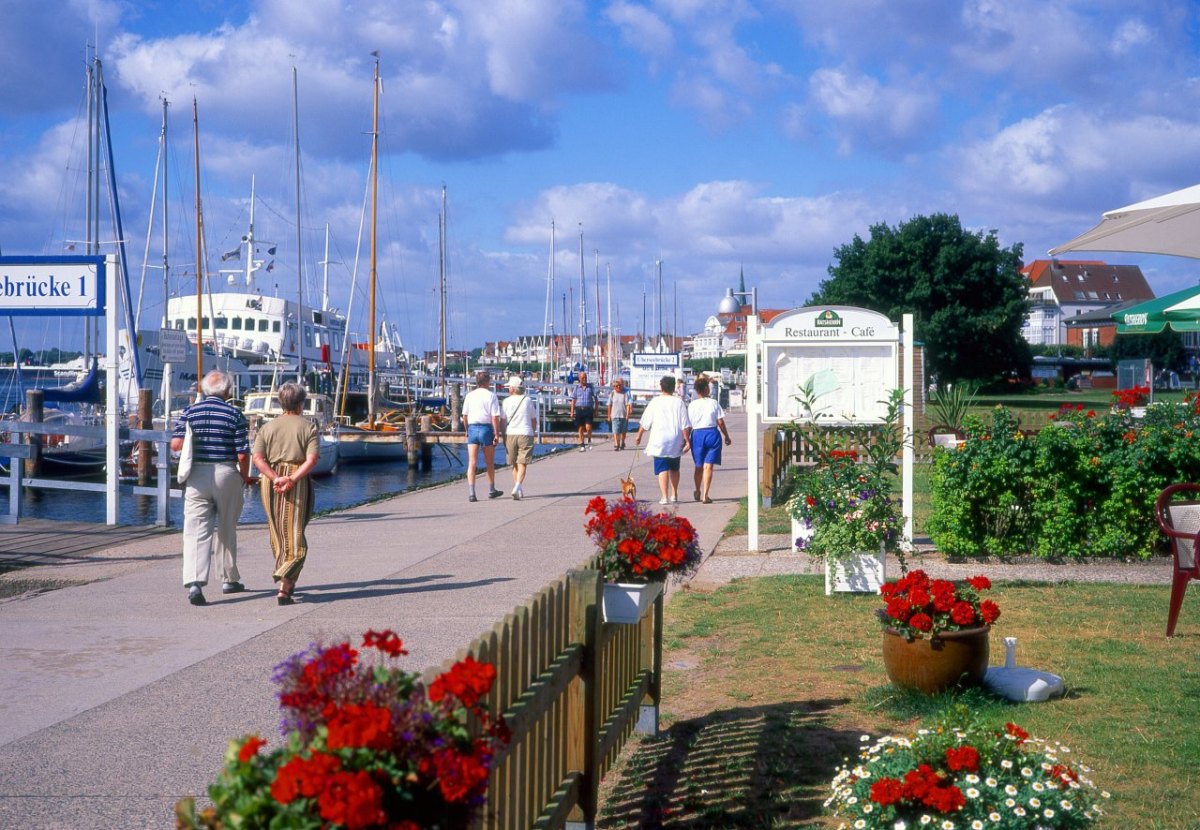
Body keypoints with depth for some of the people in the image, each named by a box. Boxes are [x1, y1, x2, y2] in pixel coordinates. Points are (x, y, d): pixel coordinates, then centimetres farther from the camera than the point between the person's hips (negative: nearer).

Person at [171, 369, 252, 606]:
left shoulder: (190, 412, 3)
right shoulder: (235, 415, -5)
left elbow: (175, 444, -3)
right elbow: (242, 453, -9)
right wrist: (245, 476, 8)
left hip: (196, 475, 1)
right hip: (226, 474, -1)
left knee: (195, 530, -4)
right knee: (226, 530, 15)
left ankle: (194, 581, -22)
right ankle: (229, 579, 28)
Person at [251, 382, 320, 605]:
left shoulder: (267, 427, 11)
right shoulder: (309, 427, 3)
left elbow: (257, 458, -4)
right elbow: (312, 459, -11)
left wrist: (275, 478, -11)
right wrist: (292, 480, -16)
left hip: (271, 481, 3)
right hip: (298, 483, -3)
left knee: (277, 534, 16)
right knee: (295, 535, -2)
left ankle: (288, 582, 26)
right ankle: (284, 586, -18)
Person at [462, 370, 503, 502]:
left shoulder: (469, 395, 6)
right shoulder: (491, 395, -5)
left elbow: (464, 415, 9)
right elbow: (495, 417, -11)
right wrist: (497, 433, -8)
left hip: (472, 428, 3)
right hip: (486, 428, -3)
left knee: (472, 463, -1)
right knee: (490, 463, 14)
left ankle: (471, 493, -11)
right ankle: (491, 490, 26)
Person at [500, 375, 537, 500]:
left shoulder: (506, 401, 1)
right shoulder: (528, 401, 4)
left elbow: (503, 421, 0)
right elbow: (534, 421, 7)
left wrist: (504, 438, 7)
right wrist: (532, 433, 19)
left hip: (510, 434, 1)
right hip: (525, 434, -1)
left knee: (515, 464, 14)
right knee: (522, 464, -3)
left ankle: (520, 490, 20)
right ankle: (517, 487, -22)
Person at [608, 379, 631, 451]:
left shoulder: (625, 394, -2)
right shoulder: (612, 394, 3)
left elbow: (627, 405, -5)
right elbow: (609, 405, 9)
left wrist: (627, 415, -12)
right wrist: (609, 416, 8)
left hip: (624, 415, 0)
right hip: (615, 415, 0)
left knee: (623, 431, 12)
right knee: (616, 431, -11)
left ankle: (622, 443, 29)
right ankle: (616, 444, -15)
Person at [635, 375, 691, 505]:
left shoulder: (655, 401, -2)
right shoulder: (679, 402, -2)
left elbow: (645, 422, 2)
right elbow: (686, 425, -5)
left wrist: (639, 436, 14)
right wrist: (687, 441, 1)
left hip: (659, 441, -2)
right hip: (675, 440, 2)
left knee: (662, 469, -3)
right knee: (674, 469, 19)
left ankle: (665, 497, -14)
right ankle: (674, 495, 28)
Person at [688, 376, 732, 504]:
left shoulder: (692, 405, -2)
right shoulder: (714, 403, -4)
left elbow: (688, 425, -2)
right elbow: (720, 422, -2)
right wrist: (726, 436, 9)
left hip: (697, 434, 1)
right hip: (712, 433, -1)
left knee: (699, 466, 17)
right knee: (708, 466, -1)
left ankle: (698, 492, 35)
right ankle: (705, 495, -8)